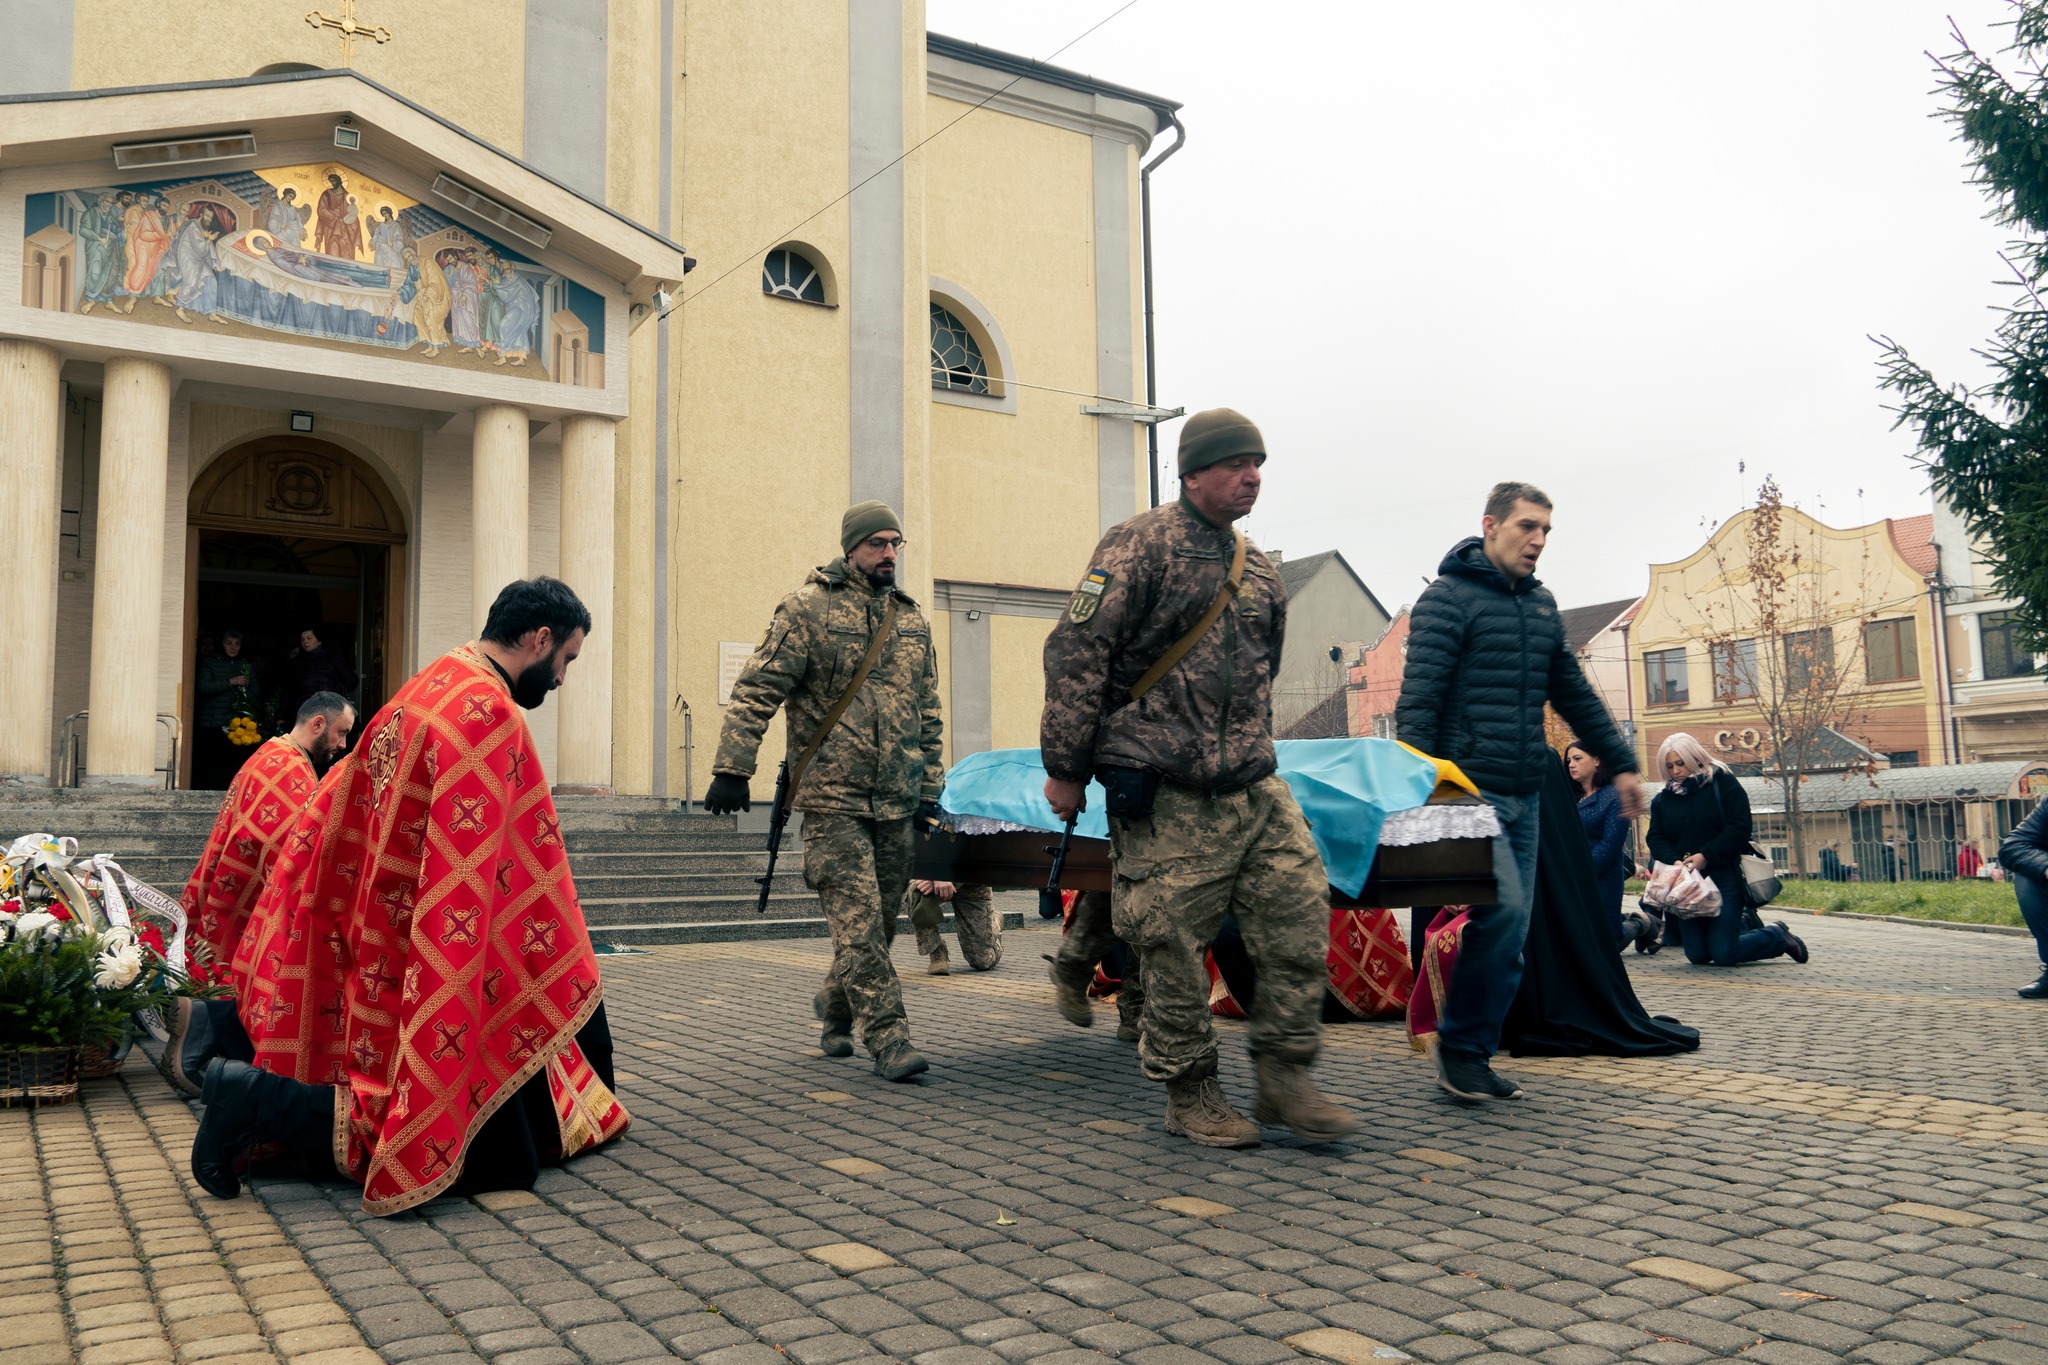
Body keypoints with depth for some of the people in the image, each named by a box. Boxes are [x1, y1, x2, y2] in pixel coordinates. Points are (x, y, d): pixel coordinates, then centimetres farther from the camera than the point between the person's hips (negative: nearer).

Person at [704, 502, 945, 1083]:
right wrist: (732, 768, -14)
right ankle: (888, 1037, -5)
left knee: (880, 919, 11)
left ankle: (836, 1009, 32)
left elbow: (927, 713, 20)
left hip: (895, 801, 6)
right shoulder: (808, 608, -3)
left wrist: (930, 787, 16)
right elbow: (756, 691, -6)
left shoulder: (911, 620, 15)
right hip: (832, 797, -5)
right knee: (858, 917, -9)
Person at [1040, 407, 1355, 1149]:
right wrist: (1065, 768, -10)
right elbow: (1076, 653, -10)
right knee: (1173, 948, 0)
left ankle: (1285, 1078, 13)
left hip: (1254, 788, 7)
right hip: (1166, 799, -6)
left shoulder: (1258, 572, 16)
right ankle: (1190, 1096, 16)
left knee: (1301, 915, 0)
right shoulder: (1140, 546, -6)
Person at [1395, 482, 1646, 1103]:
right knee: (1503, 910, -18)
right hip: (1470, 789, -8)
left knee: (1512, 931, 6)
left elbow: (1575, 695, 25)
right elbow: (1417, 698, -13)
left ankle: (1475, 1055, 16)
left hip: (1526, 795, 8)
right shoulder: (1448, 597, -6)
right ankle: (1458, 1045, -2)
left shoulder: (1542, 604, 17)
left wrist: (1621, 764, 24)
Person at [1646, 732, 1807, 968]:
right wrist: (1674, 861, -15)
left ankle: (1777, 936, 16)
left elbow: (1739, 827, -9)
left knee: (1723, 955, -11)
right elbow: (1656, 839, 5)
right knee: (1698, 956, 1)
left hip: (1723, 876, -5)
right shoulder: (1663, 799, 12)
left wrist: (1706, 856, -17)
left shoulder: (1722, 782, -1)